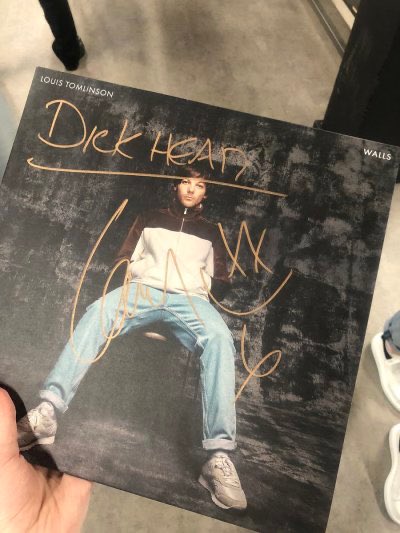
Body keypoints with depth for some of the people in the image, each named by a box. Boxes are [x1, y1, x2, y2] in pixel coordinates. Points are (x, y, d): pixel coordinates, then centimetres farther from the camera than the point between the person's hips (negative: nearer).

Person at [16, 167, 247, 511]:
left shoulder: (211, 232, 26)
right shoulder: (150, 219, 26)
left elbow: (221, 283, 21)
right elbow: (123, 261, 20)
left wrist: (210, 284, -1)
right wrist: (137, 270, -1)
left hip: (190, 299, 0)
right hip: (144, 290, 1)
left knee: (220, 340, -33)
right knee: (97, 313, -32)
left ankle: (220, 455, -38)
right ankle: (47, 412, -38)